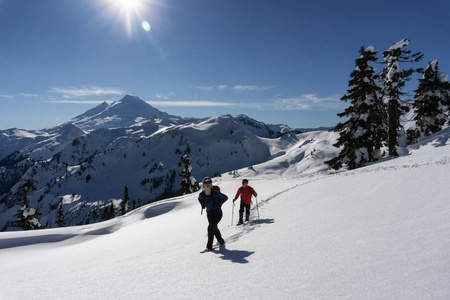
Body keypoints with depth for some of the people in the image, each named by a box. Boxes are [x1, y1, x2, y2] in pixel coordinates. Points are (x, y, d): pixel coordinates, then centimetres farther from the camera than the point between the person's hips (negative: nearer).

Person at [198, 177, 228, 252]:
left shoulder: (215, 193, -25)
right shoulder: (201, 194, -13)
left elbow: (225, 197, -11)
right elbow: (200, 199, 12)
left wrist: (218, 204, -17)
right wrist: (203, 204, -2)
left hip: (218, 213, -5)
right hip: (209, 214, 5)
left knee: (210, 227, -20)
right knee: (214, 228, 20)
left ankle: (209, 246, -9)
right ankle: (221, 241, 47)